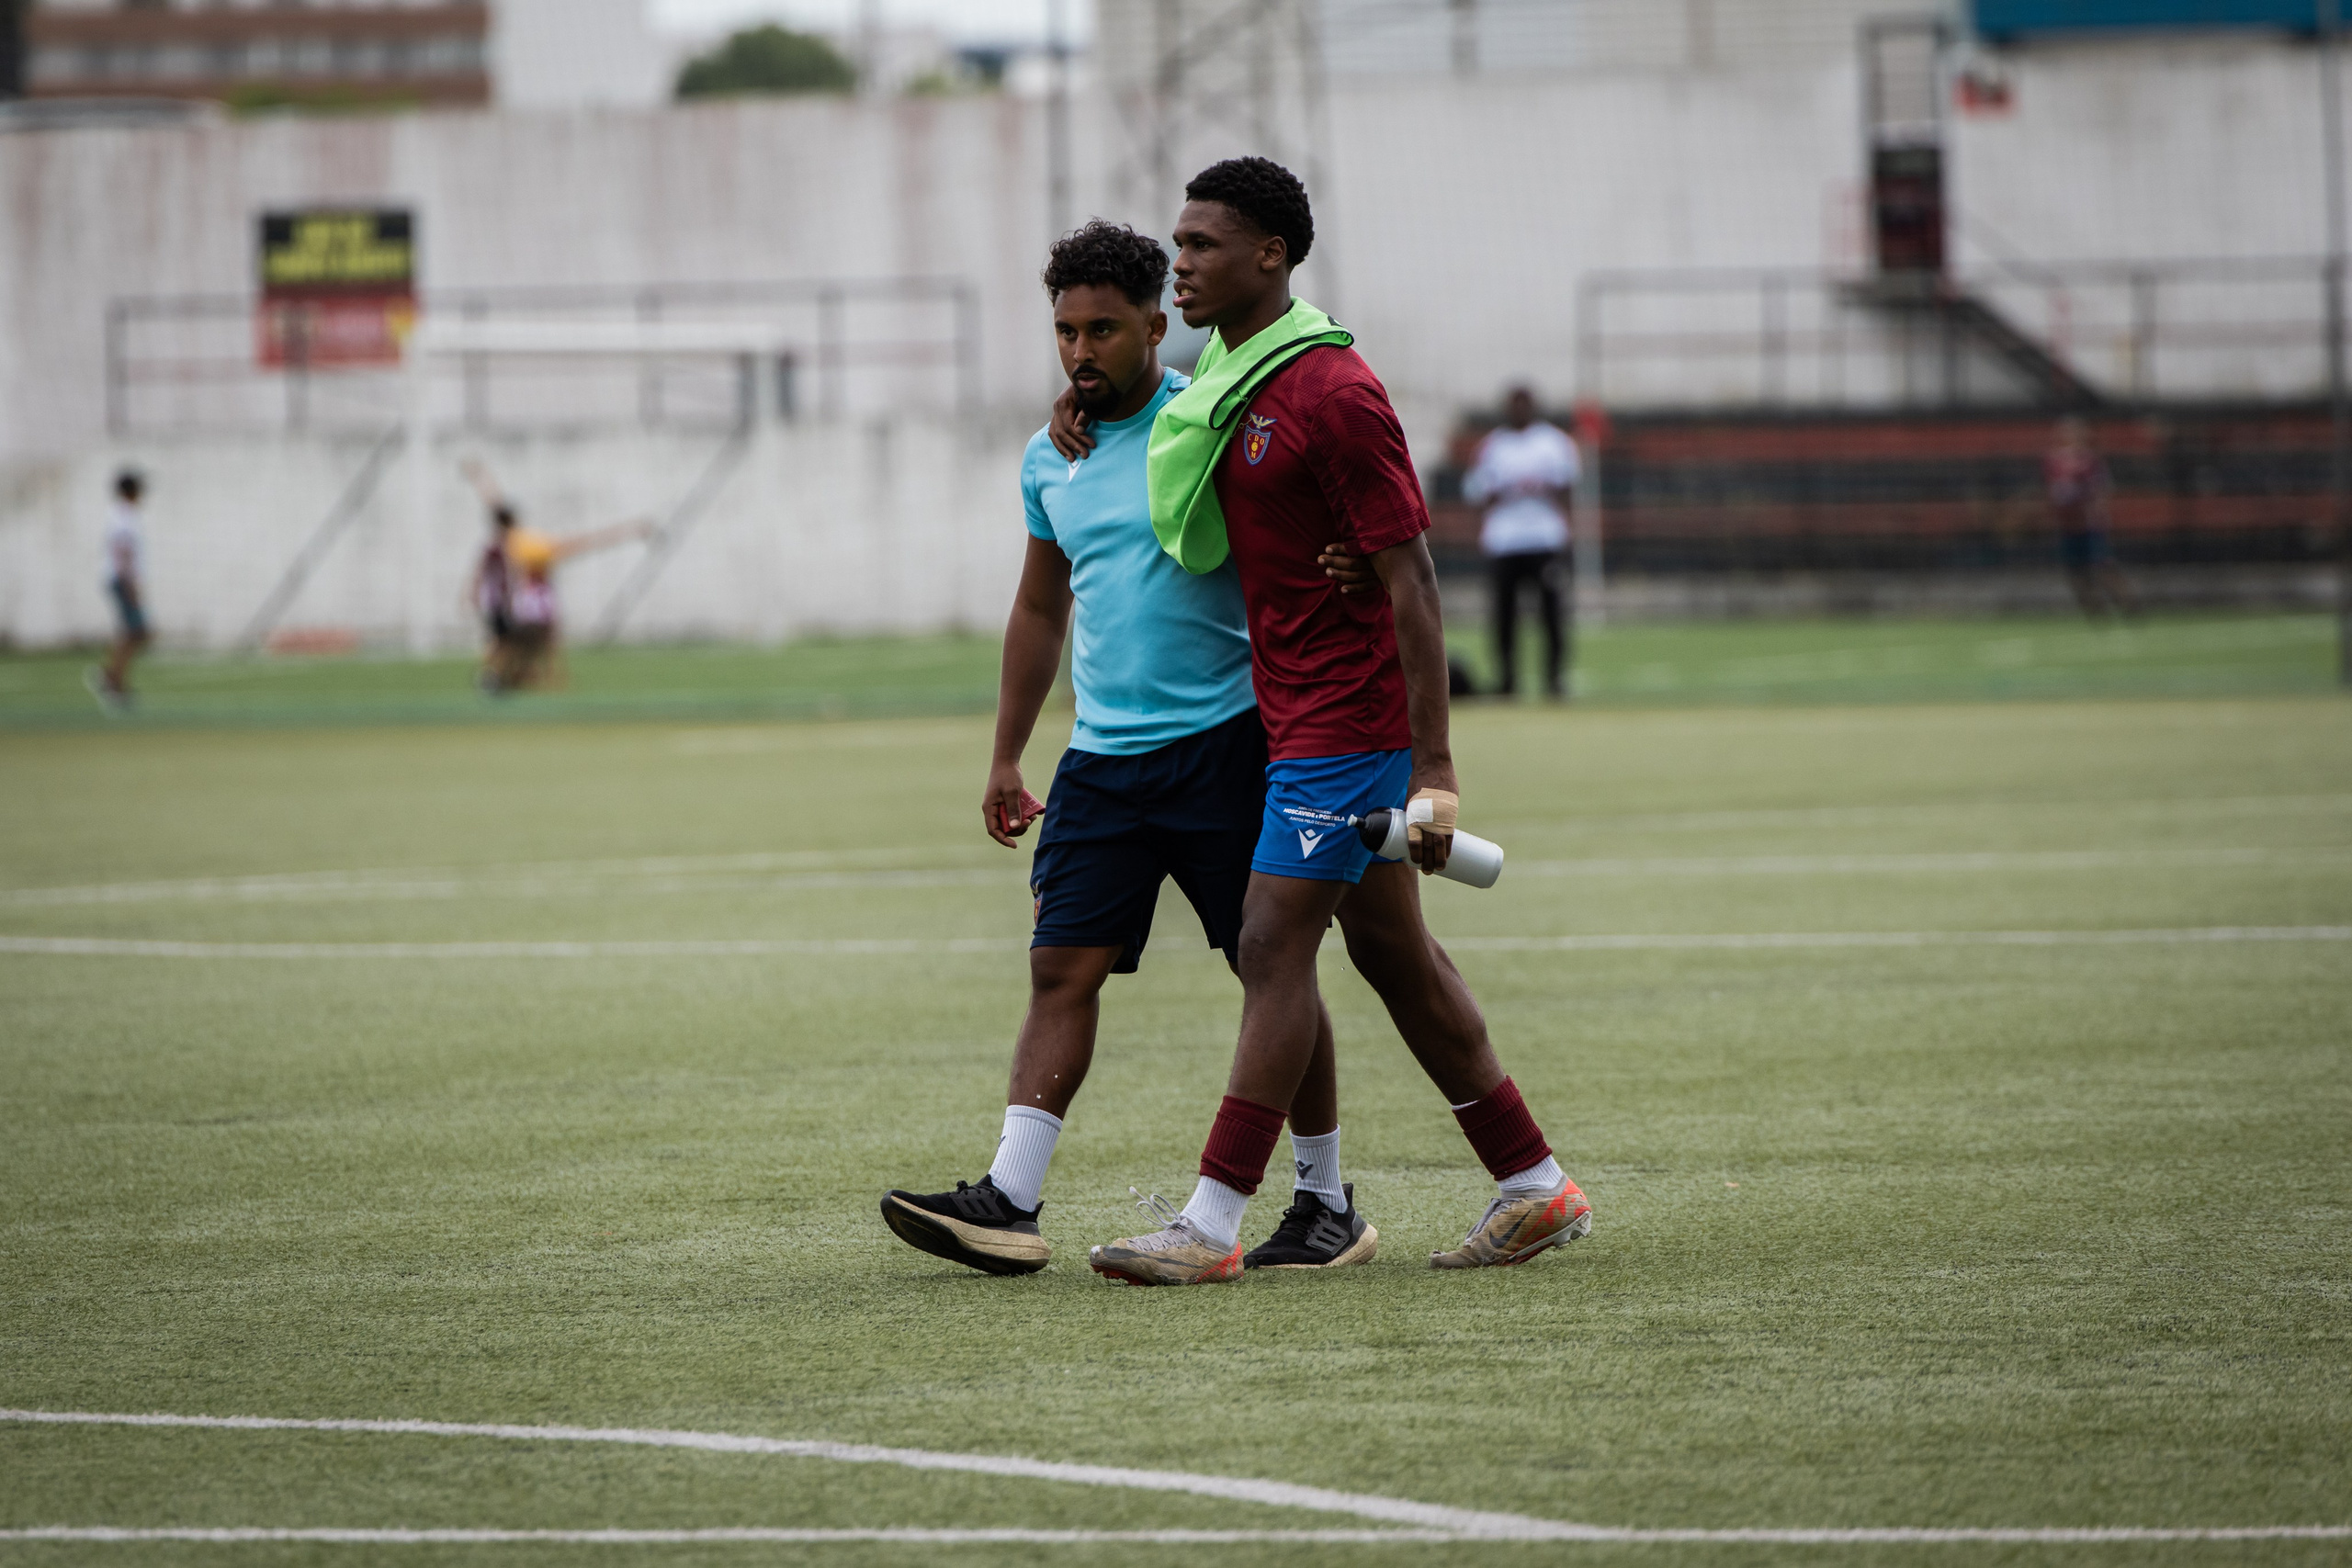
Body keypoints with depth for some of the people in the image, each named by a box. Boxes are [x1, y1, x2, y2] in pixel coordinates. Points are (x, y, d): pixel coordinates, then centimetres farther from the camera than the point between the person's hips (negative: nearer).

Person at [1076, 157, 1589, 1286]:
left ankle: (1212, 1225, -11)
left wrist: (1434, 768, -22)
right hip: (1296, 715, 9)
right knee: (1392, 950, 12)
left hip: (1347, 718, -9)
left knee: (1273, 947, -11)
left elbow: (1411, 580, -19)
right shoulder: (1223, 381, 10)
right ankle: (1536, 1185, 19)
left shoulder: (1332, 393, -18)